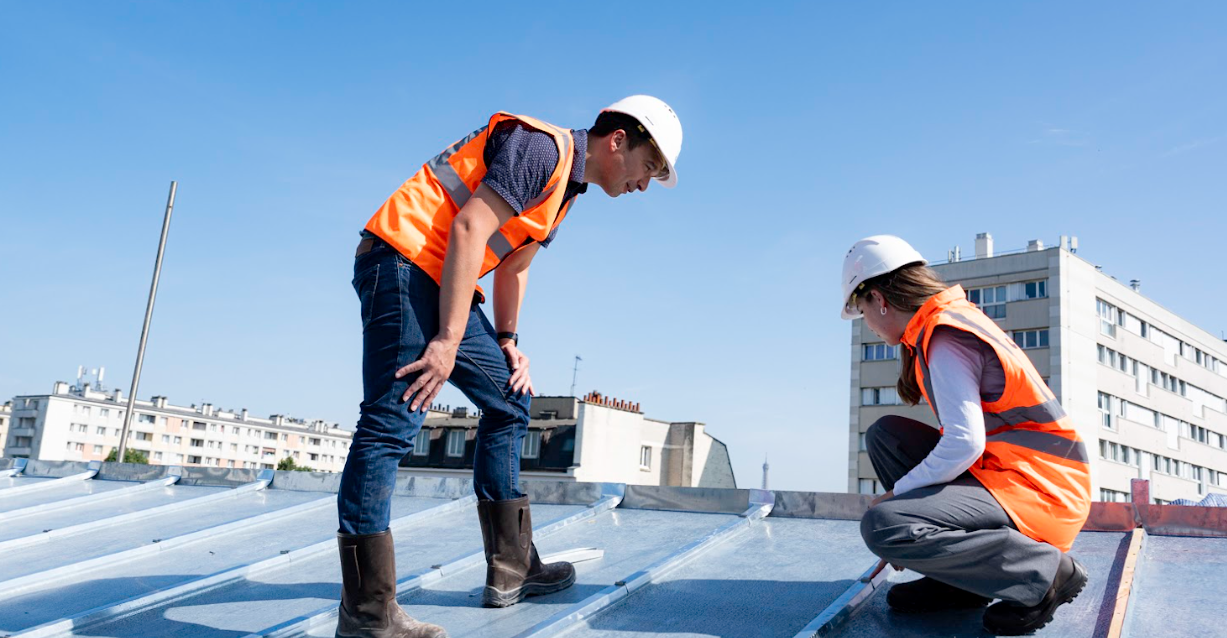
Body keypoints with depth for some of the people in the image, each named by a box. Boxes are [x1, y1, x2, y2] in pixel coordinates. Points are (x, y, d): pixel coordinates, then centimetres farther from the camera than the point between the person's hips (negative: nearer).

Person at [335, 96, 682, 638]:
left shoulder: (565, 188, 19)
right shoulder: (543, 148, -12)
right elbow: (468, 228, -21)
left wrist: (507, 340, 12)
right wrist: (449, 340, -22)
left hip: (441, 278, 11)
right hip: (403, 254, -11)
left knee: (509, 402, 11)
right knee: (394, 420, -15)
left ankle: (510, 571, 18)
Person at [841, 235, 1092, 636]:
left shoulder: (945, 336, -16)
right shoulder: (955, 319, 14)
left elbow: (964, 444, -25)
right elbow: (965, 434, 22)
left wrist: (898, 492, -9)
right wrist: (906, 496, 24)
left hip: (1036, 490, -10)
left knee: (882, 525, -24)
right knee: (884, 435, 10)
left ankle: (1042, 572, -11)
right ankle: (960, 578, 9)